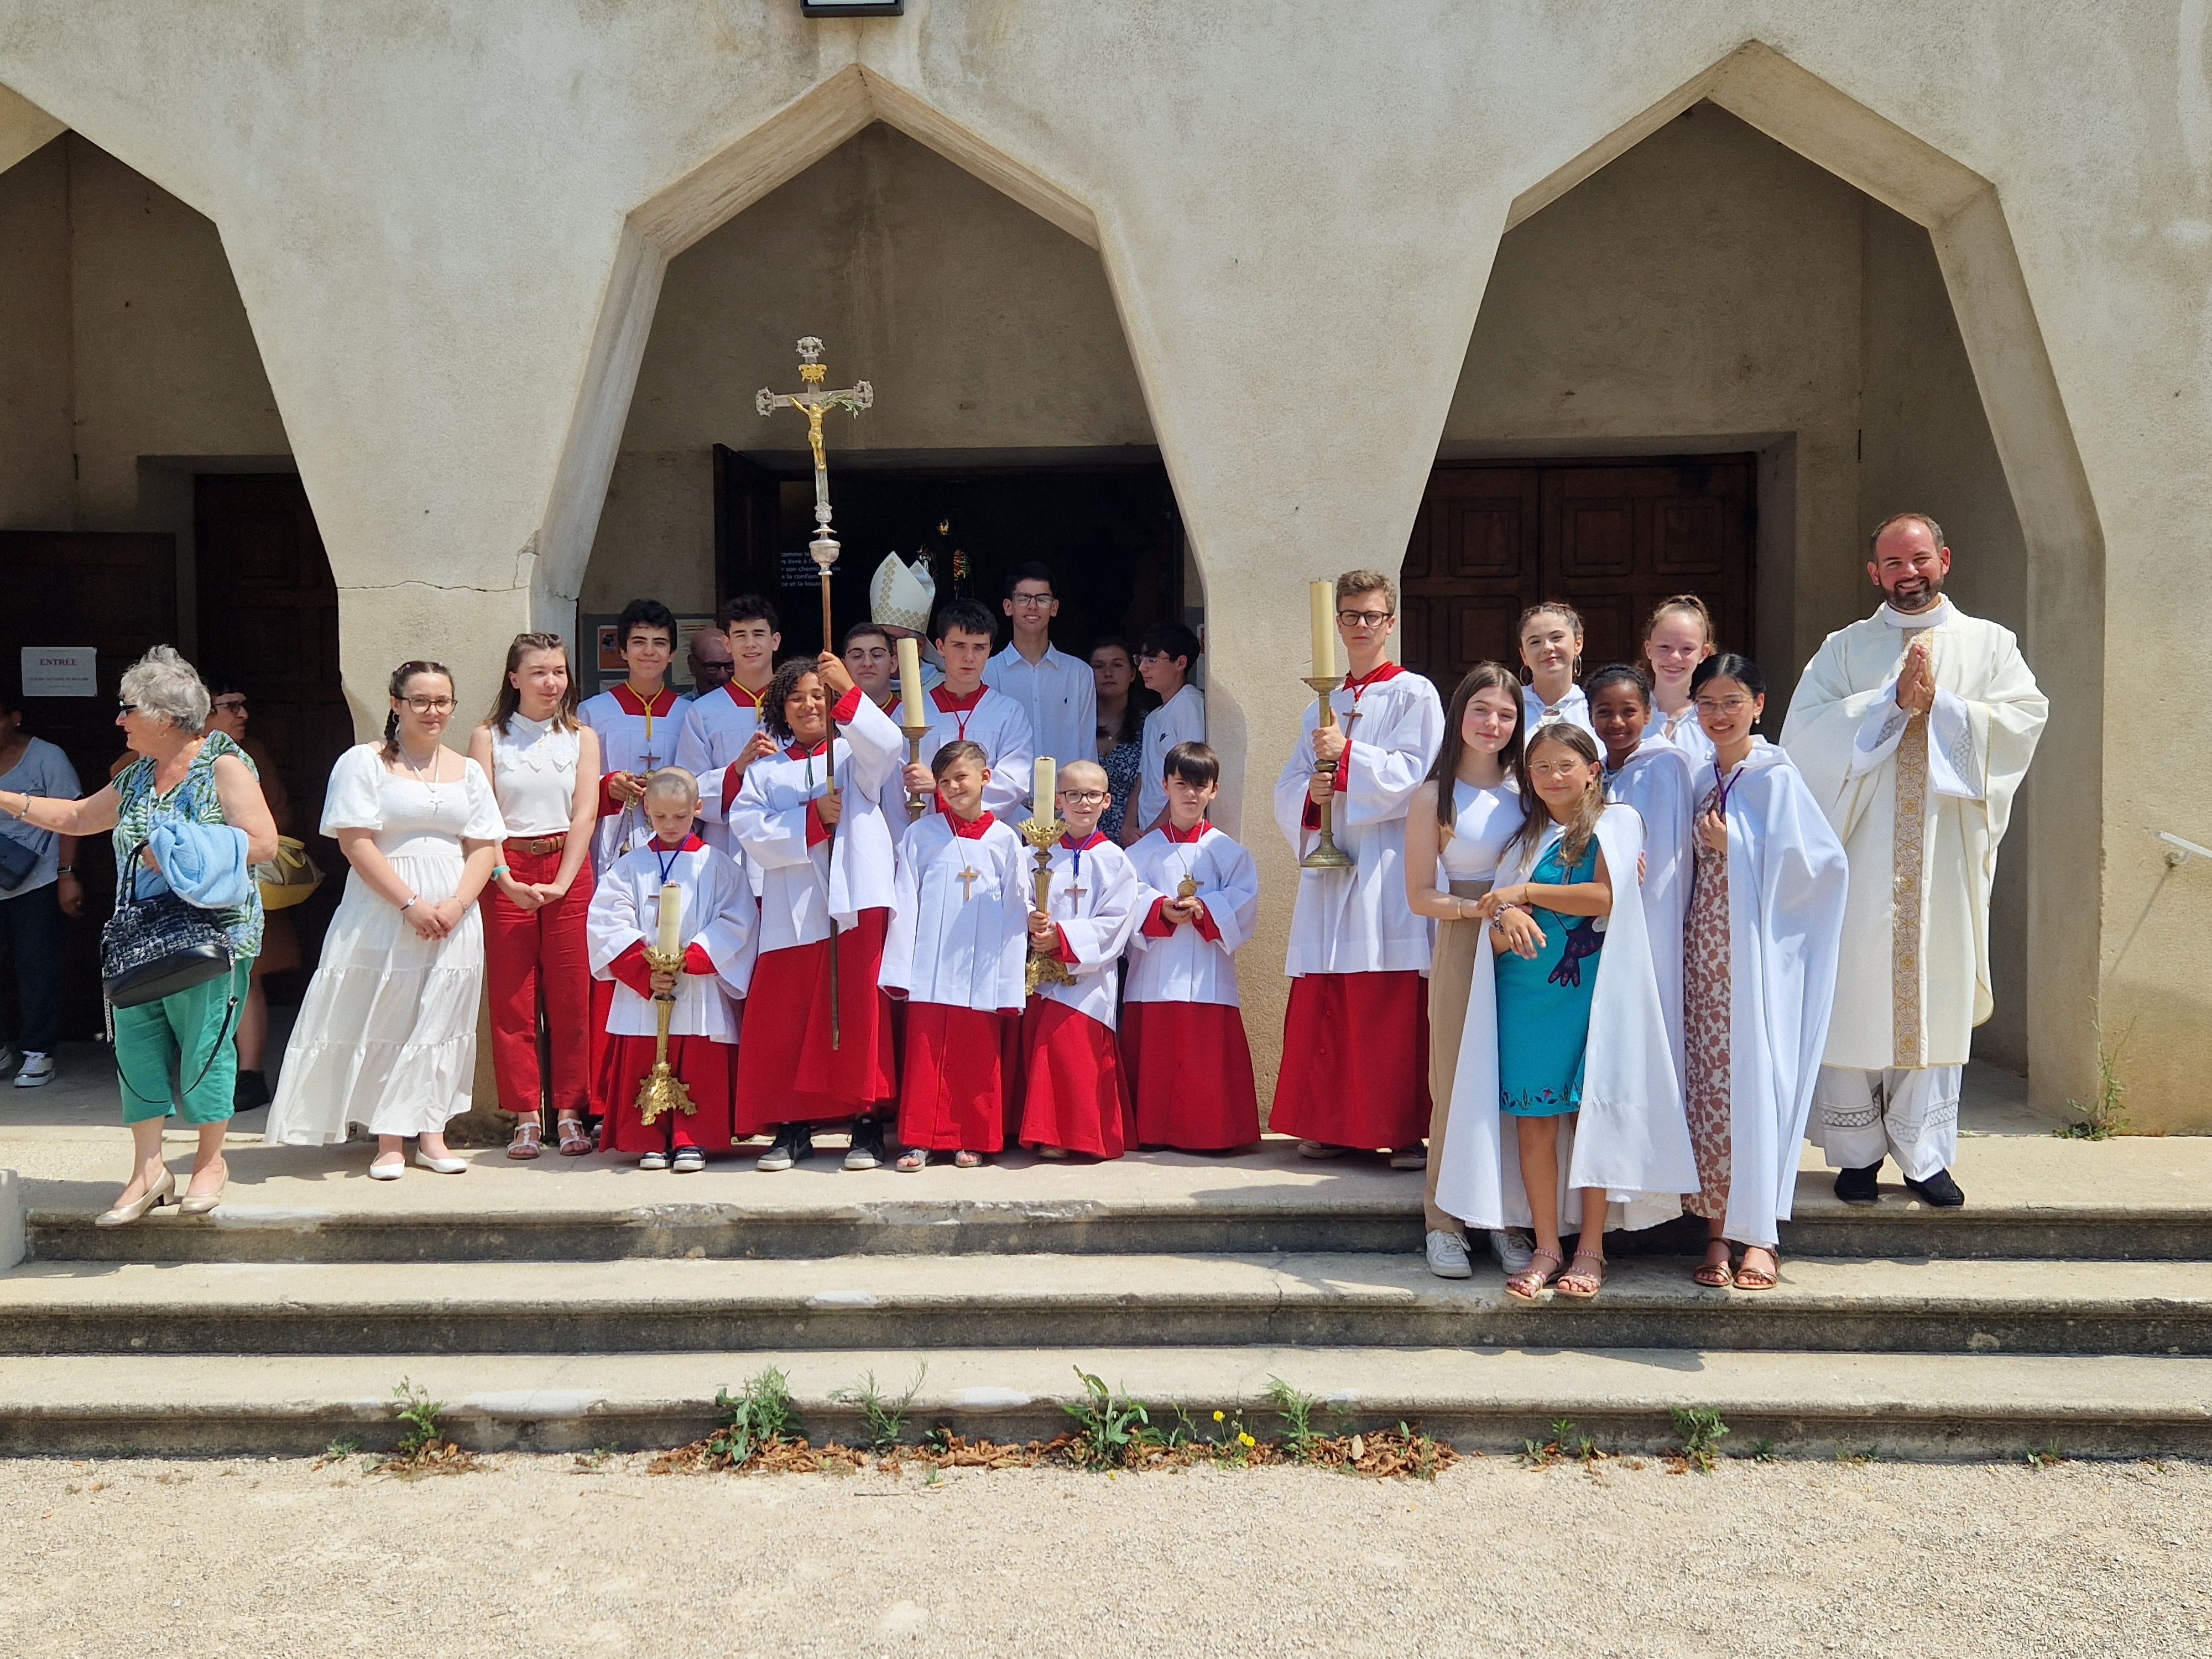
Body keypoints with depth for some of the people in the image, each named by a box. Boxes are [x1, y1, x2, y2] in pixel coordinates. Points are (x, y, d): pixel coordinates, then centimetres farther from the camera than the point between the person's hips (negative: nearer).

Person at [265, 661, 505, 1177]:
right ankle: (389, 1140, 4)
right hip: (383, 916, -3)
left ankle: (431, 1135, 9)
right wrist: (411, 903, -15)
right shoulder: (364, 762, 0)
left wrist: (456, 905, -9)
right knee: (383, 1024, -1)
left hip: (454, 918, 4)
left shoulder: (467, 771, 13)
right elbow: (355, 842, -9)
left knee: (440, 1024, 4)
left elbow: (485, 847, 7)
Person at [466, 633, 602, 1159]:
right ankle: (526, 1117, 6)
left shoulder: (582, 737, 9)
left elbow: (584, 814, 1)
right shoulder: (488, 737, 6)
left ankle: (569, 1114, 7)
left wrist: (561, 883, -11)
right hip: (506, 872, -1)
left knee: (572, 997, -1)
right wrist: (506, 879, -15)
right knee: (512, 999, 0)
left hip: (569, 872, 1)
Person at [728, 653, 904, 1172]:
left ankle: (868, 1124, 1)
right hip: (792, 910, 2)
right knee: (783, 1019, 1)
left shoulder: (857, 754, 13)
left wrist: (847, 691, -21)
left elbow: (888, 744, -12)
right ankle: (792, 1128, 11)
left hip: (857, 900, -2)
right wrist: (812, 817, -10)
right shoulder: (766, 771, 17)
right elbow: (749, 827, 1)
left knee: (861, 1012, -5)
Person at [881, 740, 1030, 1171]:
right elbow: (905, 904, 4)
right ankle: (920, 1140, 8)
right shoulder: (921, 835, 5)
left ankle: (972, 1140, 14)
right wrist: (899, 970, -3)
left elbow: (1016, 913, 5)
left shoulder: (1005, 840, 5)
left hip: (983, 976, 0)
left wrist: (1011, 985, 0)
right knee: (925, 1057, 1)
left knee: (978, 1061, 4)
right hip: (930, 973, 0)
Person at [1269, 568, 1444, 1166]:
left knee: (1393, 1008, -7)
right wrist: (1309, 793, -6)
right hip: (1328, 867, 5)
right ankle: (1331, 1124, 12)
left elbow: (1418, 776, -9)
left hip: (1388, 867, -5)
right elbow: (1288, 786, 16)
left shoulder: (1415, 695, 4)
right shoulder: (1322, 704, 21)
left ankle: (1403, 1131, -1)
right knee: (1321, 1007, 3)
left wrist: (1348, 757, -16)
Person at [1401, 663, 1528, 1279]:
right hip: (1464, 951, -3)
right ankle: (1444, 1222, 9)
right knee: (1458, 1085, -1)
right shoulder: (1435, 797, 0)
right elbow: (1420, 895, -2)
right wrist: (1479, 908, -18)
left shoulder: (1525, 788, 9)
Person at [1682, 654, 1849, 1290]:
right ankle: (1717, 1232, 11)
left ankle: (1760, 1236, 5)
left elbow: (1816, 862, -14)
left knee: (1754, 1085, -5)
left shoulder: (1775, 777, -7)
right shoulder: (1703, 780, 12)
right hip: (1705, 955, 6)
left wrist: (1733, 846, -13)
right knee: (1707, 1088, 4)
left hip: (1758, 956, -6)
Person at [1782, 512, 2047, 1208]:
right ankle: (1858, 1151, 11)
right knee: (1856, 997, 0)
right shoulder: (1844, 649, 8)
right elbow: (1804, 729, -7)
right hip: (1861, 853, 0)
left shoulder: (1990, 644, 10)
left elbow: (2026, 719, -4)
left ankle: (1924, 1154, 12)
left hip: (1946, 856, 1)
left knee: (1936, 994, 3)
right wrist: (1893, 700, -13)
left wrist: (1939, 705, -11)